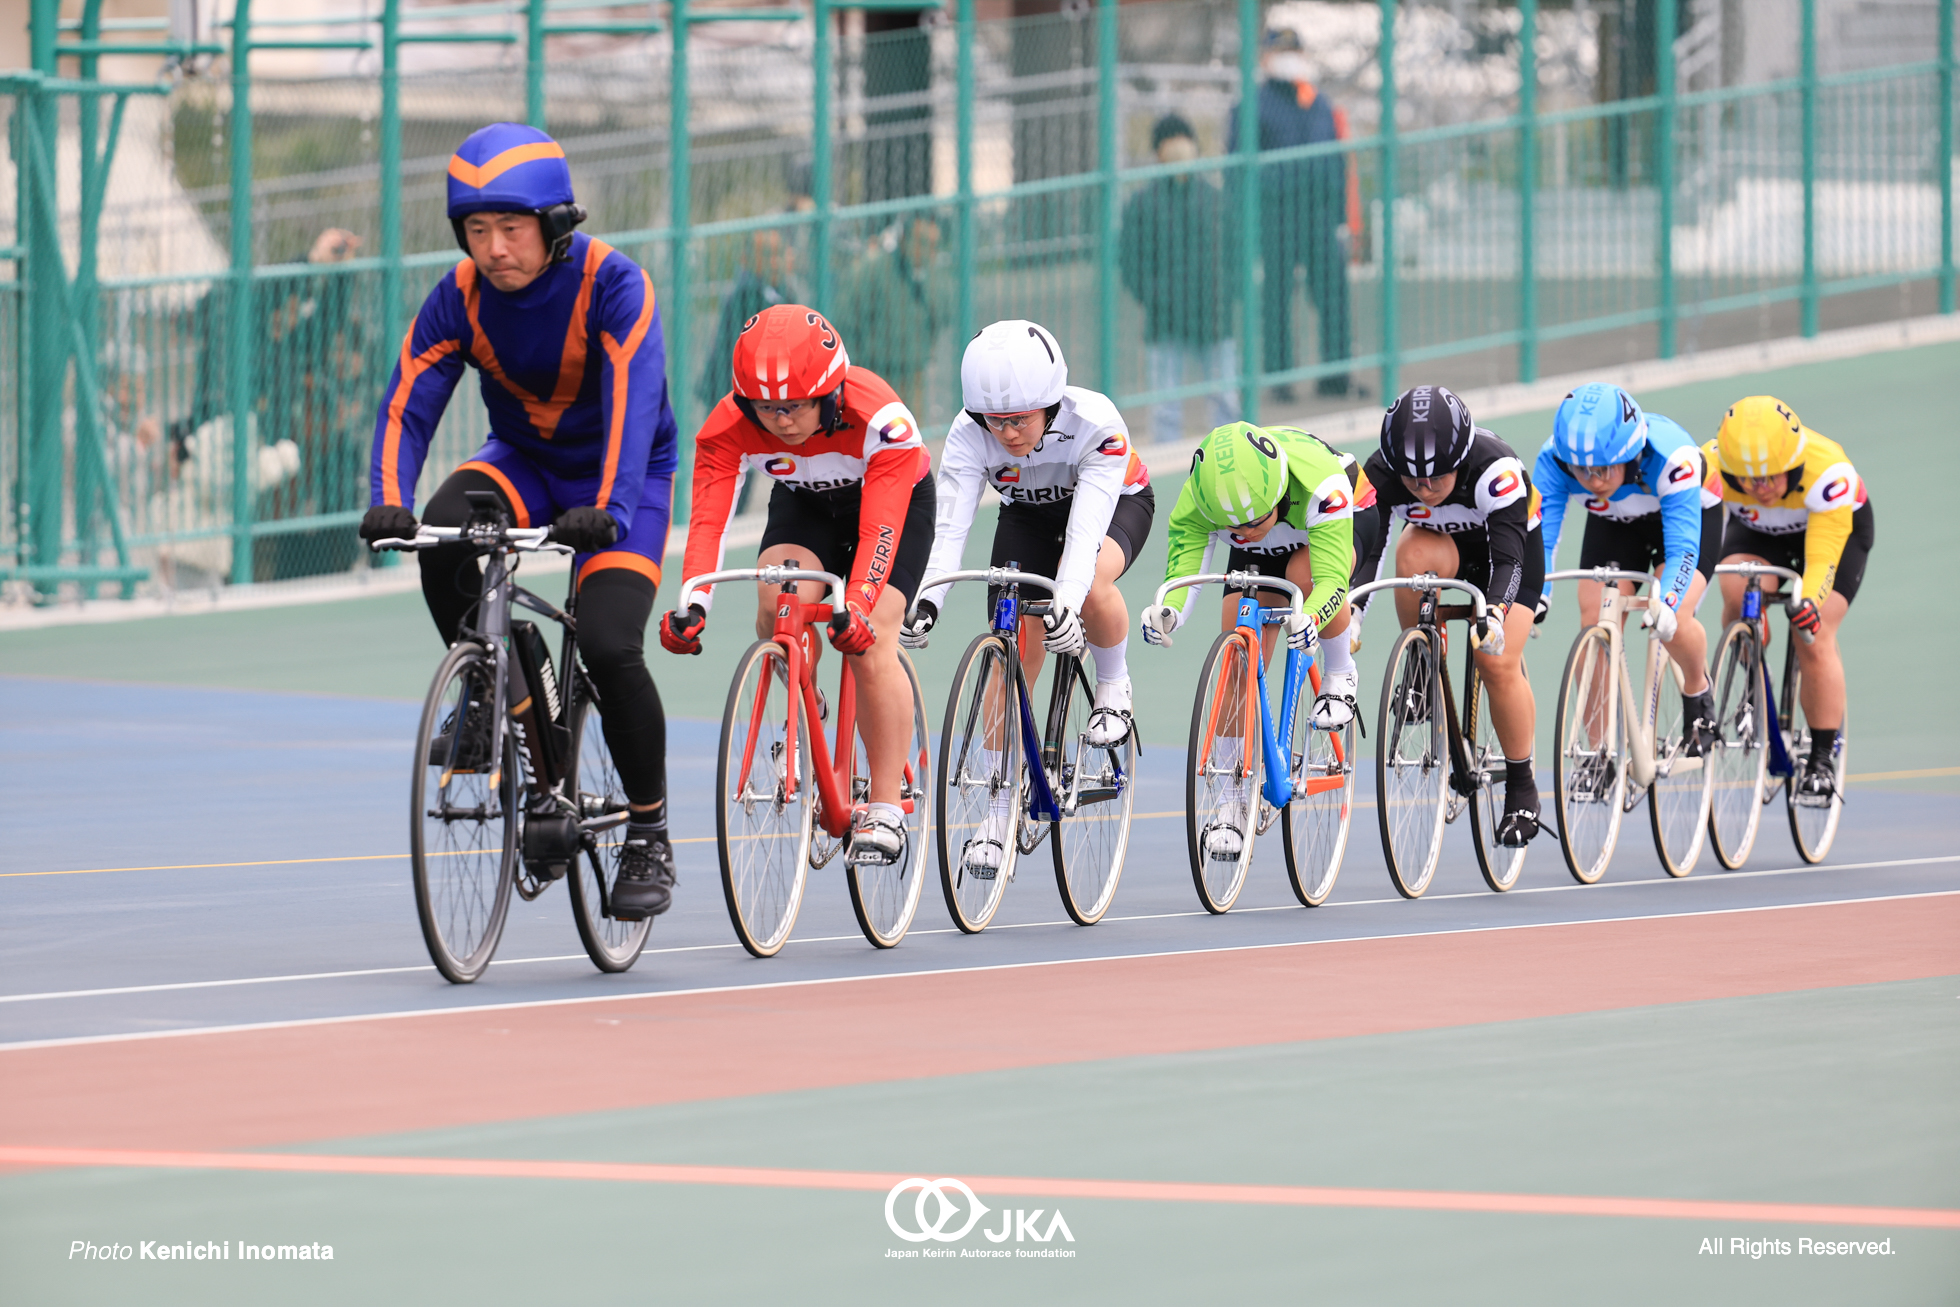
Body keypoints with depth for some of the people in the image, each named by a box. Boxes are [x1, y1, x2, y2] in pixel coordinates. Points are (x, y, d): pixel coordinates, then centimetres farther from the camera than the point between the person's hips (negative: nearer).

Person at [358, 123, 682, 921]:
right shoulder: (460, 297, -13)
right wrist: (389, 503, -36)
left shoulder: (613, 285, -25)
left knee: (607, 645, -23)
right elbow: (406, 406, -17)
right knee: (445, 530, -30)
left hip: (621, 477, -4)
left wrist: (607, 511, -51)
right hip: (524, 459, 4)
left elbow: (632, 402, -36)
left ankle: (649, 836, -4)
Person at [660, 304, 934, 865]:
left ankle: (885, 809, -13)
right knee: (779, 606, -27)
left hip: (897, 500, -3)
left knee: (870, 641, -21)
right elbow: (709, 517, -37)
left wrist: (856, 607, -59)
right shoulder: (729, 426, -29)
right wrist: (693, 604, -53)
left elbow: (880, 529, -45)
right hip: (804, 503, 3)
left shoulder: (879, 419, -38)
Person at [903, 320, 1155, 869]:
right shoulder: (969, 435, -29)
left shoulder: (1094, 423, -37)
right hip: (1029, 515, 3)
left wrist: (1067, 604, -61)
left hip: (1116, 504, -3)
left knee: (1089, 578, -37)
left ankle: (1114, 687, -9)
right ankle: (1001, 810, 3)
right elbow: (950, 525, -36)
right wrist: (926, 603, -52)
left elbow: (1086, 529, -46)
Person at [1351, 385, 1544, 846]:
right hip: (1445, 545, 3)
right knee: (1413, 554, -35)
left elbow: (1508, 556, -46)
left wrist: (1495, 612, -64)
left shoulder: (1496, 470, -39)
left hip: (1513, 544, -3)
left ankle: (1522, 788, -1)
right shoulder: (1382, 475, -29)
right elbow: (1367, 551, -32)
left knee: (1498, 662, -20)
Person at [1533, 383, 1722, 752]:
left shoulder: (1671, 455, -41)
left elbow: (1682, 546, -44)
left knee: (1673, 621, -26)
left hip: (1690, 517, -3)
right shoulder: (1553, 460, -32)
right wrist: (1537, 596, -54)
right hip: (1613, 525, 3)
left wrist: (1667, 603, -62)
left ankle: (1698, 691, 5)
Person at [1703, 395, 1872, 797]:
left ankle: (1823, 758, -3)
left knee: (1815, 639, -17)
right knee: (1738, 597, -28)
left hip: (1838, 529, -2)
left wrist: (1809, 601, -64)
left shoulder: (1828, 473, -41)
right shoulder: (1710, 467, -35)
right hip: (1756, 531, 2)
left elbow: (1822, 560, -44)